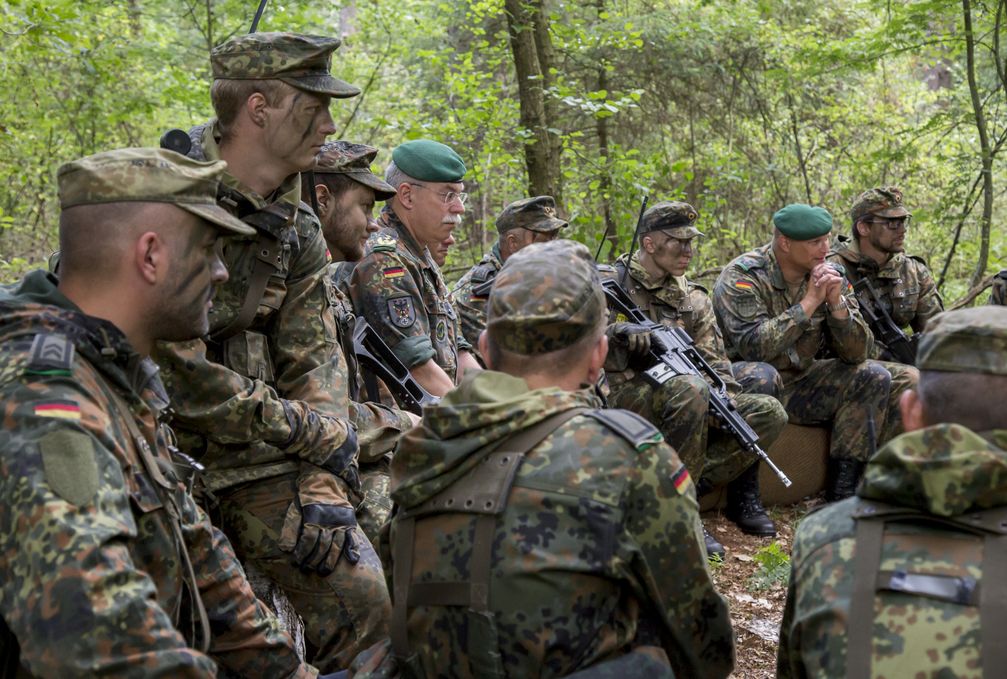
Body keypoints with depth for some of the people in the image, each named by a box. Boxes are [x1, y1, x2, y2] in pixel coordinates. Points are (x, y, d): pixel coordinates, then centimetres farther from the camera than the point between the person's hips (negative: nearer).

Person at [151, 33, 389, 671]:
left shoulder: (298, 230, 6)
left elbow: (314, 361, 4)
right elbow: (172, 367, -22)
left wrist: (324, 486, -8)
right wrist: (310, 432, -14)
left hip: (262, 459, 6)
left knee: (365, 602, -4)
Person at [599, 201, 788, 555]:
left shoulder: (693, 297, 15)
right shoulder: (609, 283, -1)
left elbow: (715, 362, 9)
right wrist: (622, 331, -28)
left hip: (681, 402, 6)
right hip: (625, 397, -6)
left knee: (769, 413, -11)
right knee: (691, 389, -38)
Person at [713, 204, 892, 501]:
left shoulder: (830, 276, 1)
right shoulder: (741, 277, -16)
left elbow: (856, 354, -2)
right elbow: (754, 346, -31)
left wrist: (837, 302, -19)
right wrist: (809, 301, -26)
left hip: (801, 382, 6)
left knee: (874, 378, -9)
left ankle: (841, 492, -5)